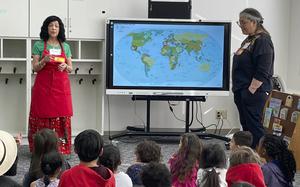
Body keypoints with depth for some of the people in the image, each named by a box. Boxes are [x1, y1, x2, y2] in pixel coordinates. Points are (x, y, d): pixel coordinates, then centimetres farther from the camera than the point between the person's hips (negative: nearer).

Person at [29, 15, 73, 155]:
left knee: (62, 116, -2)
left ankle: (61, 148, 2)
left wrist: (65, 66, -10)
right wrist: (45, 60, -19)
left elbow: (70, 69, 12)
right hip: (43, 86, -2)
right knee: (43, 116, -3)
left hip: (61, 86, 2)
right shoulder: (39, 45, 4)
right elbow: (35, 68, 0)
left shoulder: (65, 46, 11)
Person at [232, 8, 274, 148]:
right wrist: (237, 88, 19)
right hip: (242, 91, 10)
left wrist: (251, 90, -21)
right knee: (245, 124, 13)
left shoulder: (263, 41, -14)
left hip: (253, 91, -10)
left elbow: (262, 72, -21)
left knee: (253, 126, -7)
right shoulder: (249, 40, 15)